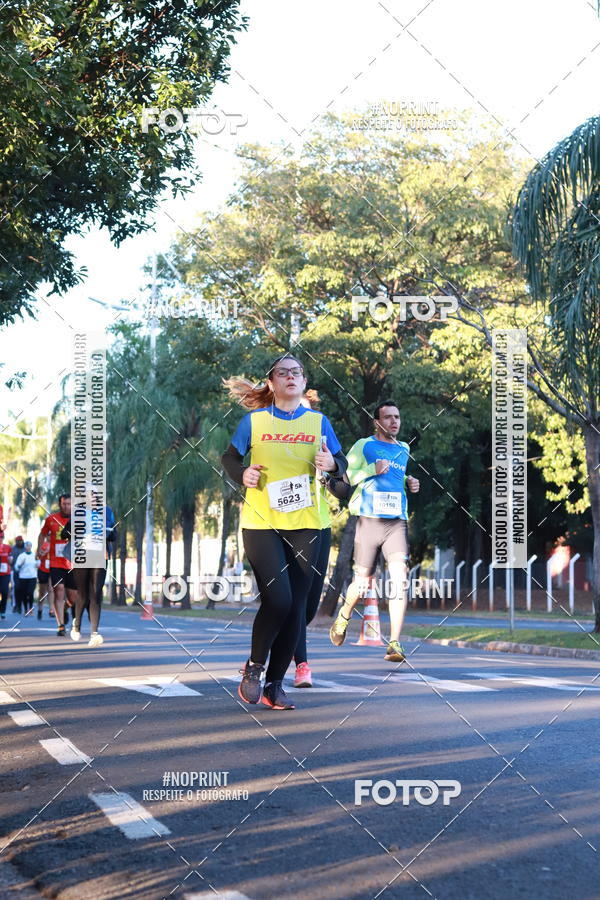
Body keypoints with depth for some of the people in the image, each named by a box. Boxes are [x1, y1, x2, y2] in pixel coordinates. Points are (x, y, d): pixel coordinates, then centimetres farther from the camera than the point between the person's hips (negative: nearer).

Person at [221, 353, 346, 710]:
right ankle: (254, 667, 9)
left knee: (296, 607, 2)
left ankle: (275, 684, 15)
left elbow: (341, 463, 12)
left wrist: (332, 463, -11)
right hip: (261, 522, -3)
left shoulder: (319, 422, 9)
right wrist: (242, 473, -9)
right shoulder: (255, 420, 4)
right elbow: (230, 457, 12)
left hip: (305, 525, 3)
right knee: (277, 598, -16)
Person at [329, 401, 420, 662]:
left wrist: (409, 482, 16)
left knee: (399, 578, -16)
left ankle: (394, 644, -19)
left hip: (397, 522, 3)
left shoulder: (404, 450, 18)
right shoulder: (363, 446, 4)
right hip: (369, 520, -3)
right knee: (363, 583, 5)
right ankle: (343, 617, 38)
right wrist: (373, 470, -15)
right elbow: (343, 478, -3)